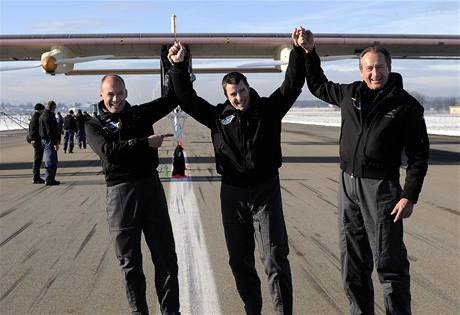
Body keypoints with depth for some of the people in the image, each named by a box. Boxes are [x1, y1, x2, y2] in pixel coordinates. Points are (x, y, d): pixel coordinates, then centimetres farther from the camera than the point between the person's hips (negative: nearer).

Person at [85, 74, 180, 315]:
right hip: (120, 192, -2)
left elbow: (174, 96, 12)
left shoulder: (140, 113, 11)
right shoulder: (94, 125, 3)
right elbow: (109, 151, -16)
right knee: (130, 262, 7)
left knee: (166, 257, 5)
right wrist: (146, 143, -14)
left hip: (151, 186, 2)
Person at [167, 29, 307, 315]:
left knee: (275, 257, -5)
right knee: (240, 260, 11)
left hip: (266, 190, -3)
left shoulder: (268, 108, -1)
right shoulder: (219, 116, 3)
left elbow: (292, 85, -9)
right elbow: (187, 99, 0)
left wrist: (298, 50, -20)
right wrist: (179, 66, -11)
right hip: (232, 193, 3)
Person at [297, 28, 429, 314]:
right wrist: (309, 52, 16)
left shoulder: (406, 105, -6)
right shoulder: (350, 94, 7)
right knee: (353, 263, 12)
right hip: (348, 184, 5)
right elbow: (318, 85, 26)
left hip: (381, 186, -5)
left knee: (389, 262, -5)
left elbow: (419, 155, -6)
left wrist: (410, 197, -13)